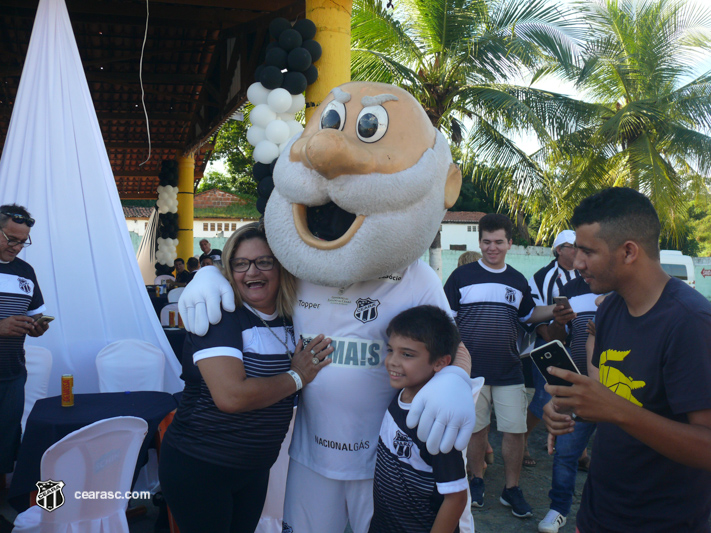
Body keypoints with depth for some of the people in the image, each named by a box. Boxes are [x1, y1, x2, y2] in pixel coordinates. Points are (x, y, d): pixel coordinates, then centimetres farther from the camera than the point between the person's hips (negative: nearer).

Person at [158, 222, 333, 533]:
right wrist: (296, 377, -20)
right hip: (198, 467, -6)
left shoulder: (288, 320, 1)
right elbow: (231, 396, -32)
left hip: (256, 468, 7)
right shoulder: (219, 317, -19)